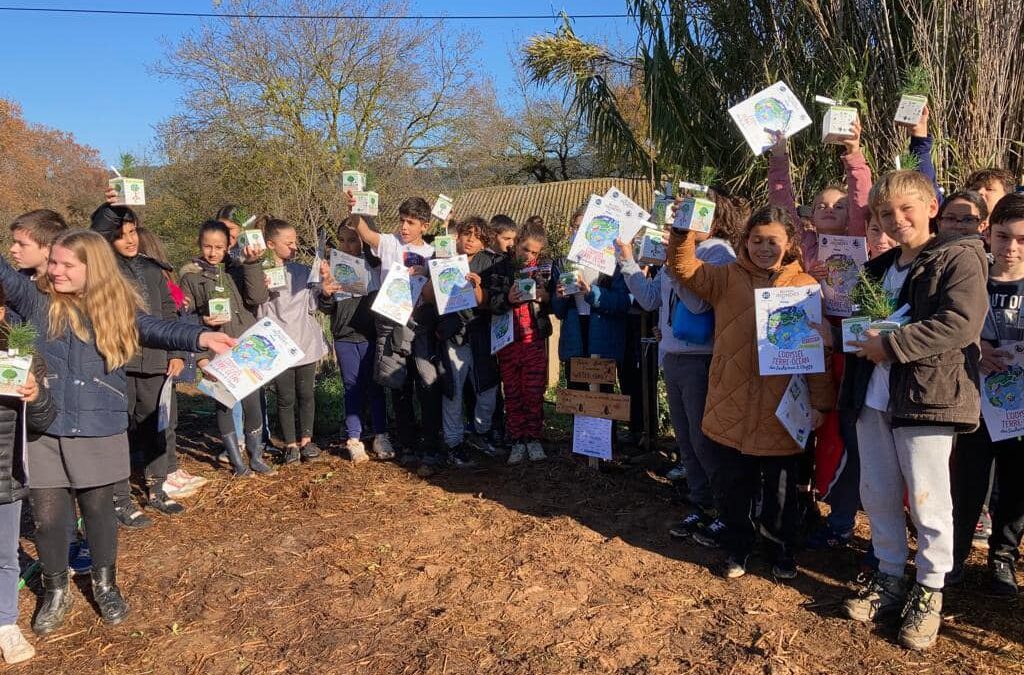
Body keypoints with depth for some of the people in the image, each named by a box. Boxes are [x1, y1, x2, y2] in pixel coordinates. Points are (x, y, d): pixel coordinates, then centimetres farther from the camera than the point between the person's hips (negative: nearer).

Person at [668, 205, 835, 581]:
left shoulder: (806, 286, 0)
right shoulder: (728, 278, 4)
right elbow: (685, 268, -8)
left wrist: (820, 403, -5)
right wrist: (682, 231, -25)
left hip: (782, 413, -1)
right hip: (732, 410, 1)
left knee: (781, 490, 14)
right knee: (734, 486, 13)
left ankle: (782, 550, 36)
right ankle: (736, 549, 33)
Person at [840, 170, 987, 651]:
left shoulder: (958, 258, -6)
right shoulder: (878, 268, 17)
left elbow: (961, 322, -20)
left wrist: (892, 346, -20)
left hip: (928, 394, -7)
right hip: (873, 395, 7)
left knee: (927, 499, 1)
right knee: (877, 494, 12)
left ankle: (929, 593, 18)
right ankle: (889, 580, 27)